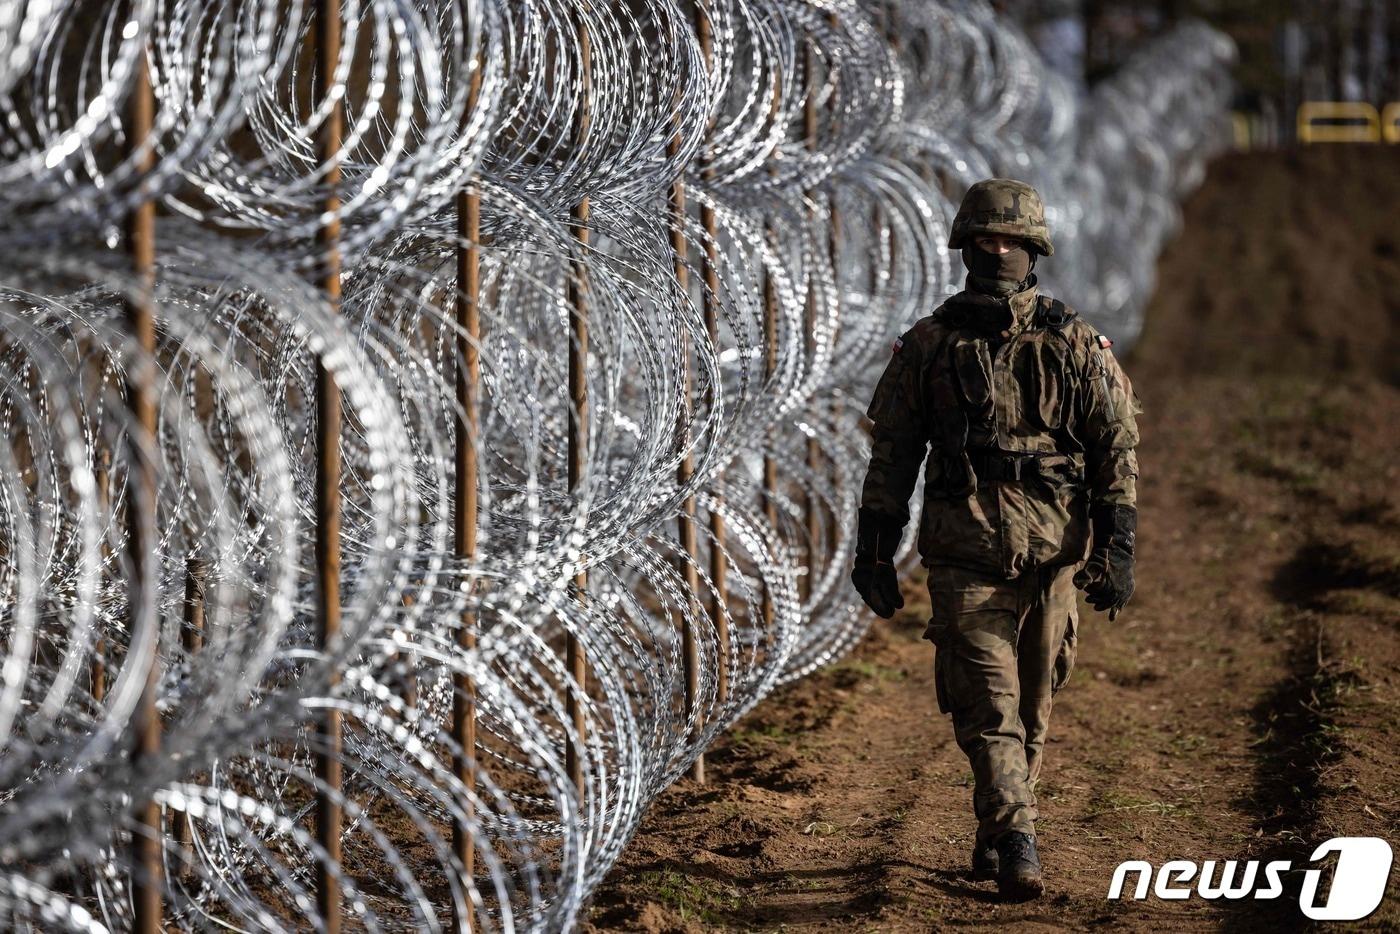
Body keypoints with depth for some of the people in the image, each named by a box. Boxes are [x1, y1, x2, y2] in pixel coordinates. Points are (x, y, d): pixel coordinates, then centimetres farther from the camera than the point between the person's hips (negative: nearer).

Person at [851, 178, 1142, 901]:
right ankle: (1016, 845, -18)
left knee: (1030, 707, 9)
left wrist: (1117, 549, -5)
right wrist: (874, 551, 5)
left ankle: (993, 837, 25)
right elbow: (891, 453, 8)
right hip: (964, 560, -1)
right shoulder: (927, 346, 4)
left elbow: (1118, 448, 2)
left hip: (1052, 560, 1)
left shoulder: (1076, 346, 3)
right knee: (988, 705, -11)